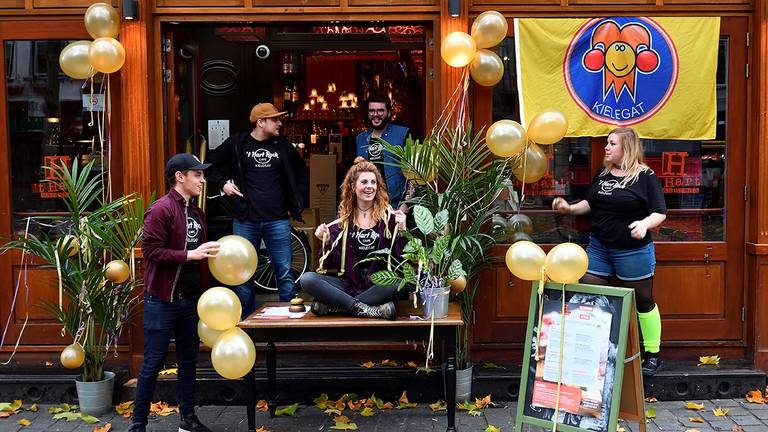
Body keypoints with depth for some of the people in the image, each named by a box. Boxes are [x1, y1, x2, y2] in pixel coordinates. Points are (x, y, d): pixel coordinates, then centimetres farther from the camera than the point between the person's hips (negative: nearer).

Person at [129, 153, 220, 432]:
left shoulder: (197, 213, 13)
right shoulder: (161, 210, -12)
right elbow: (151, 251, -20)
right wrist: (190, 255, -22)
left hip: (191, 299, 8)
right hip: (162, 300, -7)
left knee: (188, 361, 14)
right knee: (153, 363, 0)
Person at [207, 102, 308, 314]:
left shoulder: (283, 146, 6)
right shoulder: (237, 144, 1)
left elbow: (301, 171, 19)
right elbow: (211, 164, 12)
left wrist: (296, 203, 13)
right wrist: (223, 183, -1)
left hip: (278, 220, 1)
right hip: (246, 220, -1)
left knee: (285, 273, 1)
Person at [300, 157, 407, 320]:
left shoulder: (388, 215, 3)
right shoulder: (343, 218, 8)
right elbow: (333, 263, 6)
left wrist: (401, 231, -15)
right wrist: (327, 242, -11)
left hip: (380, 283, -1)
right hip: (348, 283, 1)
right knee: (307, 279, -22)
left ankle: (334, 306, -26)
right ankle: (368, 309, -26)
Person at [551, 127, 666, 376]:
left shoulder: (645, 176, -8)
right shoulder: (602, 175, 10)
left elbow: (660, 212, -10)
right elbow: (590, 204, 22)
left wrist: (645, 223, -30)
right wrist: (569, 208, 6)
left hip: (633, 251, -6)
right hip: (598, 248, 6)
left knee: (643, 301, 7)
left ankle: (652, 356, 21)